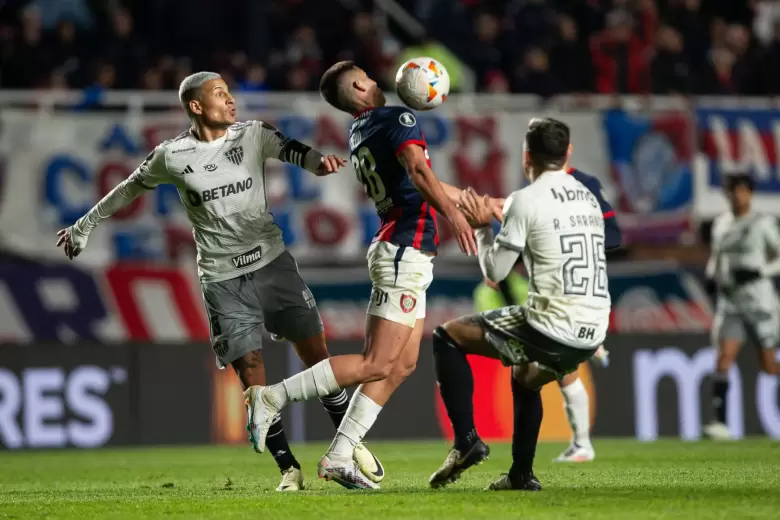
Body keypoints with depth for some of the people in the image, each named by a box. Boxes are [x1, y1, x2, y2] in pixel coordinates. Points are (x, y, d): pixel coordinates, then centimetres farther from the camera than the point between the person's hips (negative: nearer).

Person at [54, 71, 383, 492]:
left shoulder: (253, 135, 1)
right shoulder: (171, 156, -2)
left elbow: (294, 152, -14)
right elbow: (130, 189, 13)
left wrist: (319, 161, -38)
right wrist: (83, 227, 23)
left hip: (272, 263, 2)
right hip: (222, 280, -2)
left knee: (316, 354, 0)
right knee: (251, 373, -7)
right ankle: (289, 469, 1)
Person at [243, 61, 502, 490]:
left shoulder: (359, 133, 18)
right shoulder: (398, 119, -9)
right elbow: (417, 169, -29)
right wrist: (452, 213, -41)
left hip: (401, 254, 9)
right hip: (406, 251, -9)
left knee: (402, 365, 8)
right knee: (377, 365, -10)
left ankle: (339, 456, 4)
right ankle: (273, 398, -10)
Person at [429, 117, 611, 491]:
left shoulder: (526, 200, -6)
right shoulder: (589, 198, 14)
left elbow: (495, 272, -3)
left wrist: (483, 229, 15)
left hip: (550, 331, -7)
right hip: (592, 335, 7)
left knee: (447, 337, 11)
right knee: (524, 377, 37)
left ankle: (467, 440, 1)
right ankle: (521, 474, 33)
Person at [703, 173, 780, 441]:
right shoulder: (720, 224, 10)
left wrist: (758, 272, -17)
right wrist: (712, 274, 5)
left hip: (759, 299, -3)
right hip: (730, 301, 3)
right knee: (724, 357, -14)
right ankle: (719, 422, -20)